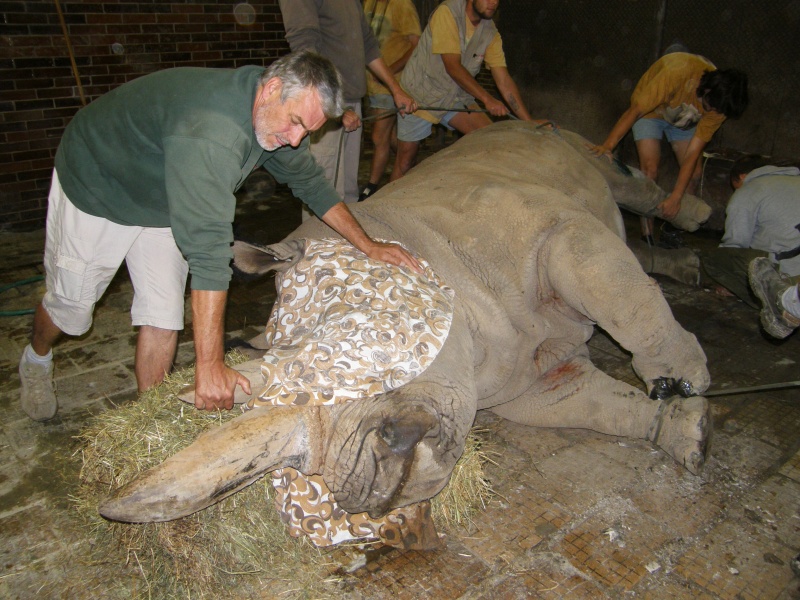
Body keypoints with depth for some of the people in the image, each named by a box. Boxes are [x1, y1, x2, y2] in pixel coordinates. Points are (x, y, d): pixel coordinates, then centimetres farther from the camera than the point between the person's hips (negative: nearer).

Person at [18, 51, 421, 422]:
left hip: (162, 203, 7)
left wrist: (367, 245, -2)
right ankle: (37, 359, 43)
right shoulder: (210, 131, -43)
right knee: (71, 303, 10)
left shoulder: (274, 114, -15)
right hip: (96, 187, -6)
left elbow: (309, 182, 0)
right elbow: (208, 247, -48)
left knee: (164, 313, 0)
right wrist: (210, 366, -48)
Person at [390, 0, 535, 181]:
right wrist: (487, 99, -33)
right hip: (420, 93, -5)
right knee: (405, 160, -2)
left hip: (456, 97, 6)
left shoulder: (491, 33, -4)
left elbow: (504, 80, -6)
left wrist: (529, 123, -12)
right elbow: (452, 66, -28)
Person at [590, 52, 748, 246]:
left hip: (685, 119, 4)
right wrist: (608, 146, -44)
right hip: (650, 110, -4)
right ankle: (647, 234, -11)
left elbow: (693, 152, -26)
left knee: (693, 174, -8)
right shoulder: (676, 73, -41)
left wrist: (676, 197, -31)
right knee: (650, 169, -20)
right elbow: (634, 111, -34)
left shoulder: (719, 102, -26)